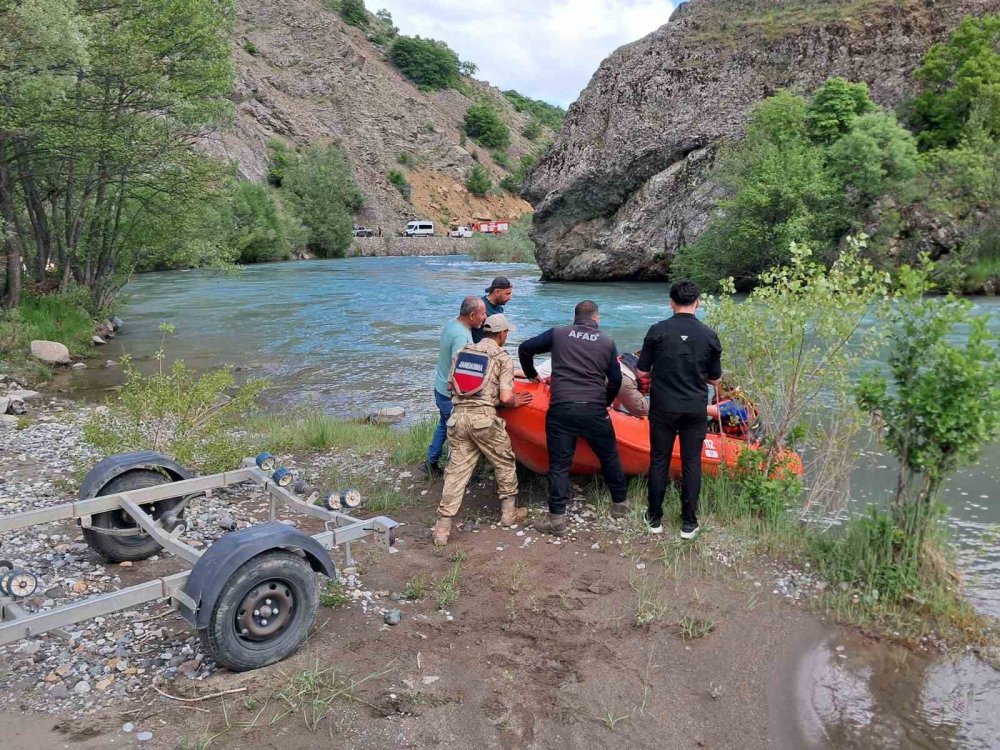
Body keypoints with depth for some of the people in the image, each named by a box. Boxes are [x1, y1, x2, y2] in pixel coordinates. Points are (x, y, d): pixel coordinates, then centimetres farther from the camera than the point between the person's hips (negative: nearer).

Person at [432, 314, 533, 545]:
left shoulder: (463, 352, 14)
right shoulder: (502, 357, 0)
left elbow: (450, 386, 15)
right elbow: (505, 397, -9)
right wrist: (515, 403, 12)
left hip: (458, 416, 5)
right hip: (483, 418, -4)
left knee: (456, 471, 7)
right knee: (505, 463, 17)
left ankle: (443, 528, 5)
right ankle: (509, 513, 28)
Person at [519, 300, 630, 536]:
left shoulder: (558, 334, 7)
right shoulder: (607, 341, 9)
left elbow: (525, 348, 8)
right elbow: (615, 379, 10)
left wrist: (531, 374, 24)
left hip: (560, 409, 0)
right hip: (594, 410, 1)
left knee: (559, 463, 5)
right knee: (609, 456, 20)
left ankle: (556, 518, 4)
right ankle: (619, 503, 33)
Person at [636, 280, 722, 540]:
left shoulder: (657, 331, -8)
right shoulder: (710, 336, -4)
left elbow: (641, 372, -3)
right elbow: (714, 380, 3)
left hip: (663, 408, -1)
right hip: (695, 410, 1)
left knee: (659, 461, 11)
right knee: (692, 463, 10)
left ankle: (655, 518, 20)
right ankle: (689, 523, 16)